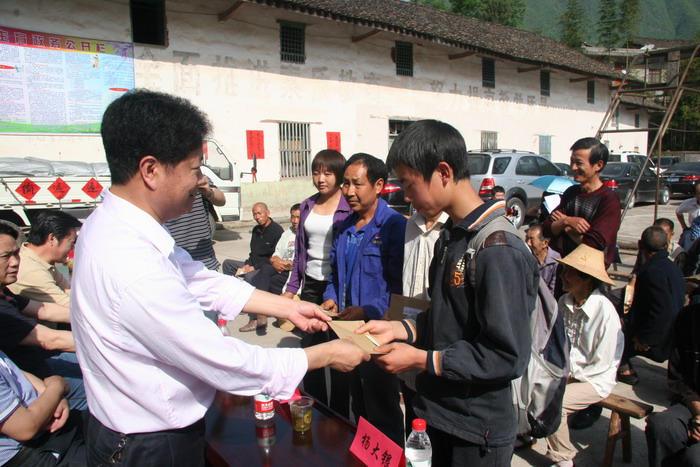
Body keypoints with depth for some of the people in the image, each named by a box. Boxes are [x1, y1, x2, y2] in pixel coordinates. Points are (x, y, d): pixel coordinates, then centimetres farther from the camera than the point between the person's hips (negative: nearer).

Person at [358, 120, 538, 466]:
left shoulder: (498, 250, -24)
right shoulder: (450, 236, 4)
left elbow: (508, 356, -24)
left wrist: (420, 359, -21)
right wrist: (399, 329, -3)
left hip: (477, 431, -7)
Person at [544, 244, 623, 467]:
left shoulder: (605, 311, -23)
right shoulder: (565, 301, -3)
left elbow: (602, 363, -17)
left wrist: (570, 377, -13)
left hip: (595, 380, -6)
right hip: (566, 371, 6)